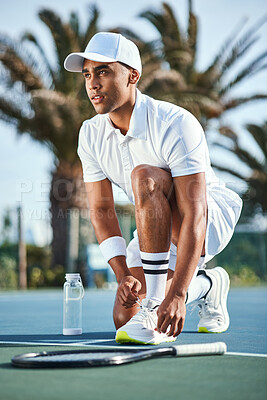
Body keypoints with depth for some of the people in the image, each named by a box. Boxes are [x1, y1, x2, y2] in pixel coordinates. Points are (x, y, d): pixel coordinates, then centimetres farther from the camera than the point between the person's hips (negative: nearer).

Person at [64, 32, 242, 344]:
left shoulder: (176, 124, -29)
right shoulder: (91, 135, -8)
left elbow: (194, 216, -35)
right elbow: (102, 211, -6)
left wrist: (177, 294, -42)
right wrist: (123, 274, -21)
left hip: (213, 218, -7)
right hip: (158, 231, 7)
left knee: (145, 177, -35)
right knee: (125, 318, -7)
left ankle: (156, 312, -32)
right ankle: (207, 285, 21)